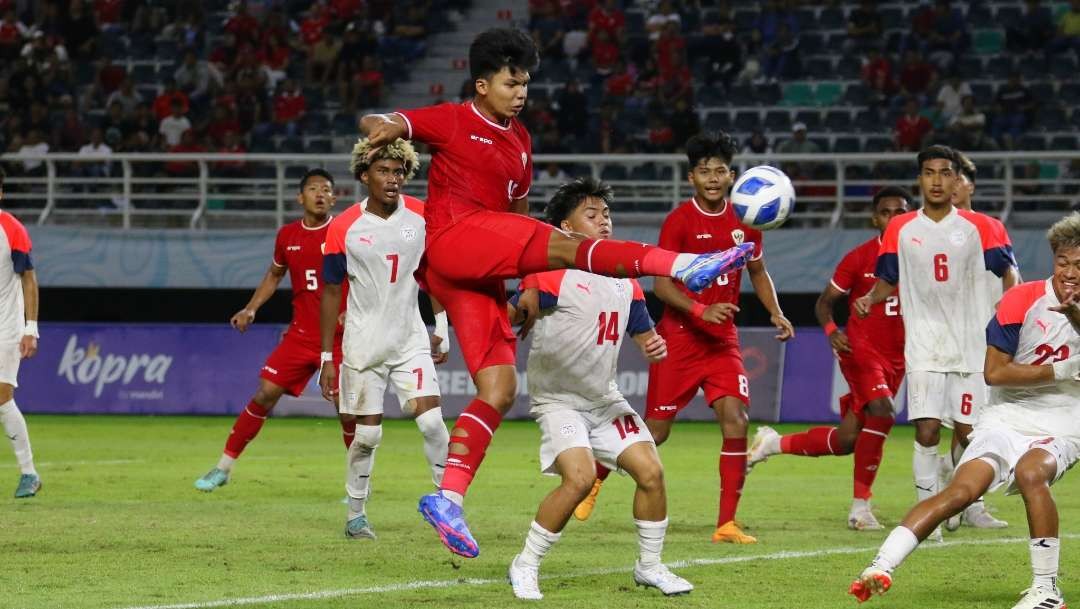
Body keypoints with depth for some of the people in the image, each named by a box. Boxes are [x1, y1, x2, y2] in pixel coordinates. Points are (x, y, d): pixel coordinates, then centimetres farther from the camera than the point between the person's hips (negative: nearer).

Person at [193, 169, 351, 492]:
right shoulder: (287, 236, 6)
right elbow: (274, 274, 23)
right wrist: (251, 308, 13)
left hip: (338, 339, -3)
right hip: (300, 334, 3)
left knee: (347, 411, -8)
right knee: (265, 394, -3)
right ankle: (223, 467, 6)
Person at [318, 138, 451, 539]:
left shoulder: (422, 217, -4)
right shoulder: (343, 228, -9)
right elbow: (331, 293, -1)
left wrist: (442, 332, 6)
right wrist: (327, 359, -1)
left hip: (411, 338, 2)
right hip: (363, 343, -1)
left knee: (431, 420, -11)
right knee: (367, 433, 1)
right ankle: (356, 514, 16)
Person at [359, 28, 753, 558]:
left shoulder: (519, 141, 24)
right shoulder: (453, 121, 4)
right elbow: (373, 123, -1)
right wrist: (382, 129, -27)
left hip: (478, 276, 8)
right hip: (453, 237, -8)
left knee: (499, 391, -3)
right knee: (562, 245, -26)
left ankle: (448, 498, -5)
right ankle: (683, 266, -44)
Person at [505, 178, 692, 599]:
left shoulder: (625, 281, 7)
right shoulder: (552, 275, -15)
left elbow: (643, 335, 14)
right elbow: (508, 317, -20)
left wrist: (654, 346, -9)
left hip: (604, 399, 7)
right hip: (557, 400, -7)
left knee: (651, 471, -4)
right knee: (580, 477, -25)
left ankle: (649, 566, 16)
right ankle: (525, 567, -8)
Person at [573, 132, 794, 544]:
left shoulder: (744, 221, 6)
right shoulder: (680, 220, -9)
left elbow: (757, 271, 21)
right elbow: (661, 284, -12)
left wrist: (775, 313, 4)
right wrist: (700, 312, -26)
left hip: (723, 340, 4)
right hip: (679, 337, -4)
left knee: (735, 421, -13)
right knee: (656, 430, 0)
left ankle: (727, 523, -9)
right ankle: (594, 476, 27)